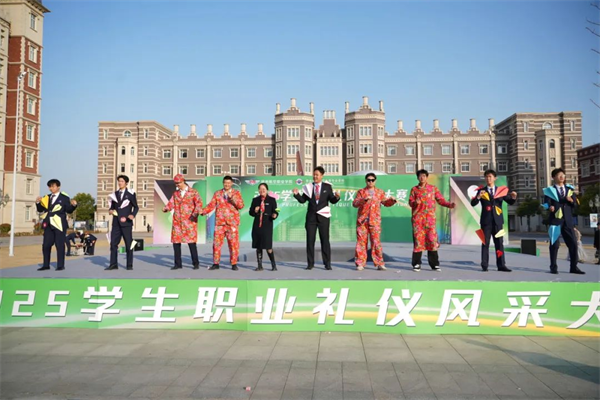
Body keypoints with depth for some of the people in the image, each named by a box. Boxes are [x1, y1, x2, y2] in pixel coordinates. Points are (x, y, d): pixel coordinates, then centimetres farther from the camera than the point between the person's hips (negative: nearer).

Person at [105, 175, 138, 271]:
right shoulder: (115, 194, 13)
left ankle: (129, 265, 8)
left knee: (129, 244, 1)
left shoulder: (130, 194, 0)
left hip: (126, 222, -4)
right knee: (113, 243, 1)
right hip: (116, 222, 4)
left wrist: (133, 215, -17)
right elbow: (112, 206, 18)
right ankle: (113, 264, 8)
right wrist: (110, 210, -4)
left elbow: (136, 207, 0)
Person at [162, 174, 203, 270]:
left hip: (189, 221, -5)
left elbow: (199, 202, -11)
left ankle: (195, 263, 7)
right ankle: (178, 264, 16)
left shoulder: (193, 192, 0)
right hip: (177, 221, 5)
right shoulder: (175, 193, 15)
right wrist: (166, 208, -14)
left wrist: (196, 212, -29)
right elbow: (171, 203, 8)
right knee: (176, 241, 4)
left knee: (191, 242, -6)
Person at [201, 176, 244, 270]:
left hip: (232, 223, -2)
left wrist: (232, 198, -19)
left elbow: (241, 206, -7)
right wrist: (203, 211, -12)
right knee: (217, 243, 2)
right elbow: (211, 205, 4)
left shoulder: (236, 193, 5)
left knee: (233, 243, -1)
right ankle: (216, 263, 13)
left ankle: (234, 264, 9)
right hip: (219, 222, 2)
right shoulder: (217, 193, 11)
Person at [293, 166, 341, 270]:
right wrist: (297, 194, -14)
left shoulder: (327, 187, 3)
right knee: (310, 240, 3)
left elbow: (332, 200, 1)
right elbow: (302, 200, 3)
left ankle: (327, 264, 9)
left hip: (323, 216, -2)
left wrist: (337, 197, -19)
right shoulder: (309, 187, 6)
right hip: (311, 216, 2)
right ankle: (310, 263, 11)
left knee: (325, 240, 2)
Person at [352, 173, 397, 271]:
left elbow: (386, 203, 13)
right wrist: (364, 199, -21)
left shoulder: (380, 192, 13)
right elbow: (354, 204, -4)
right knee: (361, 241, 1)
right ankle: (360, 263, 8)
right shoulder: (361, 192, 7)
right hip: (362, 221, 0)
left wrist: (391, 200, -8)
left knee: (376, 242, -3)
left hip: (375, 221, 0)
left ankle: (379, 263, 3)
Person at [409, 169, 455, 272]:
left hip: (430, 218, 0)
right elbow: (410, 202, 5)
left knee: (432, 240, -3)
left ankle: (434, 264, 3)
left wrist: (449, 205, -15)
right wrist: (415, 203, -17)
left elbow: (440, 200, 3)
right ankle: (416, 264, 5)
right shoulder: (414, 189, 9)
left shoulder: (433, 188, 8)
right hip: (417, 218, 0)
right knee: (418, 240, -1)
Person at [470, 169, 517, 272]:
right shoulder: (481, 190, 3)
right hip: (486, 220, -1)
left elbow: (510, 202, 6)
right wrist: (478, 196, -26)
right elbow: (473, 203, -6)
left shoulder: (501, 190, 7)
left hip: (497, 220, 2)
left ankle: (501, 265, 6)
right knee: (485, 243, 2)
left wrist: (513, 197, -16)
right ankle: (484, 265, 5)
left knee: (499, 243, 3)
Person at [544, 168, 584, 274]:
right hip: (555, 220, -4)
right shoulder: (549, 190, 4)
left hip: (567, 220, 4)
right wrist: (550, 207, -29)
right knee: (554, 244, -2)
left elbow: (576, 205, 13)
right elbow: (546, 203, -7)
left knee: (573, 244, 3)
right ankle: (553, 267, 5)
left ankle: (573, 267, 12)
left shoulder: (570, 189, 15)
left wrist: (571, 200, -8)